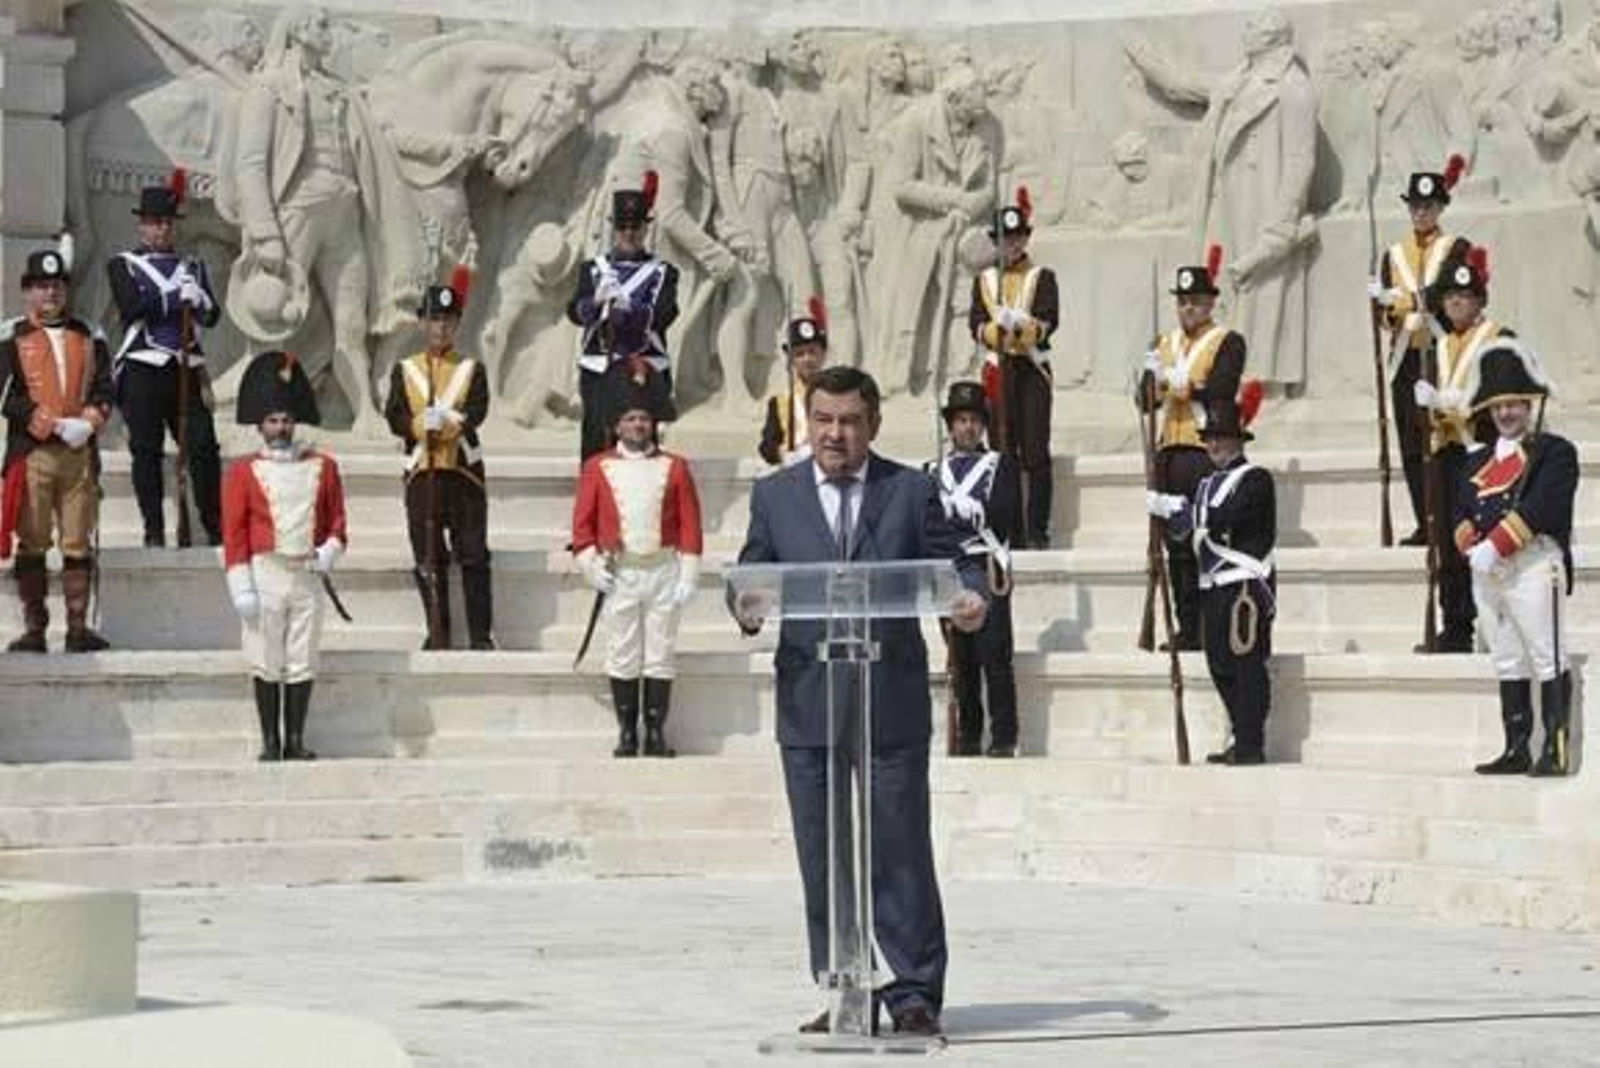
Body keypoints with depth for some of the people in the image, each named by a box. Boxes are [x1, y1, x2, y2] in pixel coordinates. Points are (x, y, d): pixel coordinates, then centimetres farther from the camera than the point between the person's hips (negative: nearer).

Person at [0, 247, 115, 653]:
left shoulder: (89, 337, 14)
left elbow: (104, 390, 10)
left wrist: (89, 422, -10)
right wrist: (55, 425, -15)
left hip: (80, 452, 3)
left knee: (79, 544, 1)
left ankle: (78, 627, 4)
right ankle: (34, 629, 3)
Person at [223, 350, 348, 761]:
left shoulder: (322, 467, 8)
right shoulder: (244, 472, 0)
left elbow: (336, 519, 14)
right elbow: (234, 532, -2)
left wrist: (330, 551, -6)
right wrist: (241, 588, -8)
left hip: (307, 576, 2)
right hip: (266, 574, -2)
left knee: (302, 662, 5)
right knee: (266, 663, 0)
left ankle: (296, 742, 11)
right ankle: (270, 742, 7)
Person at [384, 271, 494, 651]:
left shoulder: (472, 369, 7)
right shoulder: (405, 370, 10)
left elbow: (476, 412, -9)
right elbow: (395, 417, -2)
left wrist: (445, 422, -26)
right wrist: (424, 425, -21)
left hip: (464, 473, -1)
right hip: (421, 475, 1)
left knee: (473, 556, -3)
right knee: (428, 558, 4)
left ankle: (481, 635, -1)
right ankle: (437, 632, 12)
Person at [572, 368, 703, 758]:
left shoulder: (675, 467, 4)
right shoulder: (597, 468, 3)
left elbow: (690, 525, 2)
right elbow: (583, 521, 4)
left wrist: (688, 575, -3)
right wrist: (590, 565, -7)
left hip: (663, 572, 0)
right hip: (619, 574, 0)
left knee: (660, 655, 2)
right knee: (623, 656, 3)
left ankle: (656, 733, 8)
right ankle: (627, 733, 9)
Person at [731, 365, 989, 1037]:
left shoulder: (912, 492, 7)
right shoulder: (774, 496, 11)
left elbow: (954, 565, 5)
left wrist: (971, 600, -17)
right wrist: (746, 607, -15)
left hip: (892, 705, -2)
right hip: (807, 705, 2)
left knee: (900, 852, -2)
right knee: (821, 858, 5)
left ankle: (914, 993, 4)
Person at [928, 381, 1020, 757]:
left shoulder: (1001, 466, 9)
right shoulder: (934, 470, 17)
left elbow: (1011, 517, -4)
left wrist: (967, 508, -10)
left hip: (988, 572, -3)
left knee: (994, 655, -9)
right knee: (961, 659, 3)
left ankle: (1003, 738, -8)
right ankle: (968, 737, 8)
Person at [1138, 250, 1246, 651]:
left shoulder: (1228, 342, 1)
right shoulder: (1165, 343, 20)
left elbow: (1219, 391, -13)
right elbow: (1146, 399, 12)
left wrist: (1177, 382, -9)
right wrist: (1154, 380, -8)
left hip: (1207, 453, -6)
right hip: (1169, 452, 6)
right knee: (1176, 546, 7)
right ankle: (1186, 629, 12)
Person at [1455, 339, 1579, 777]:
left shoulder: (1555, 452, -2)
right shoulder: (1477, 462, 19)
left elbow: (1540, 508, -15)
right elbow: (1461, 514, 12)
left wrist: (1495, 547, -18)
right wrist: (1473, 548, -9)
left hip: (1532, 565, -7)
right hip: (1486, 574, 7)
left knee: (1548, 660, -5)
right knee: (1507, 664, 8)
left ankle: (1555, 752, -6)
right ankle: (1516, 751, 11)